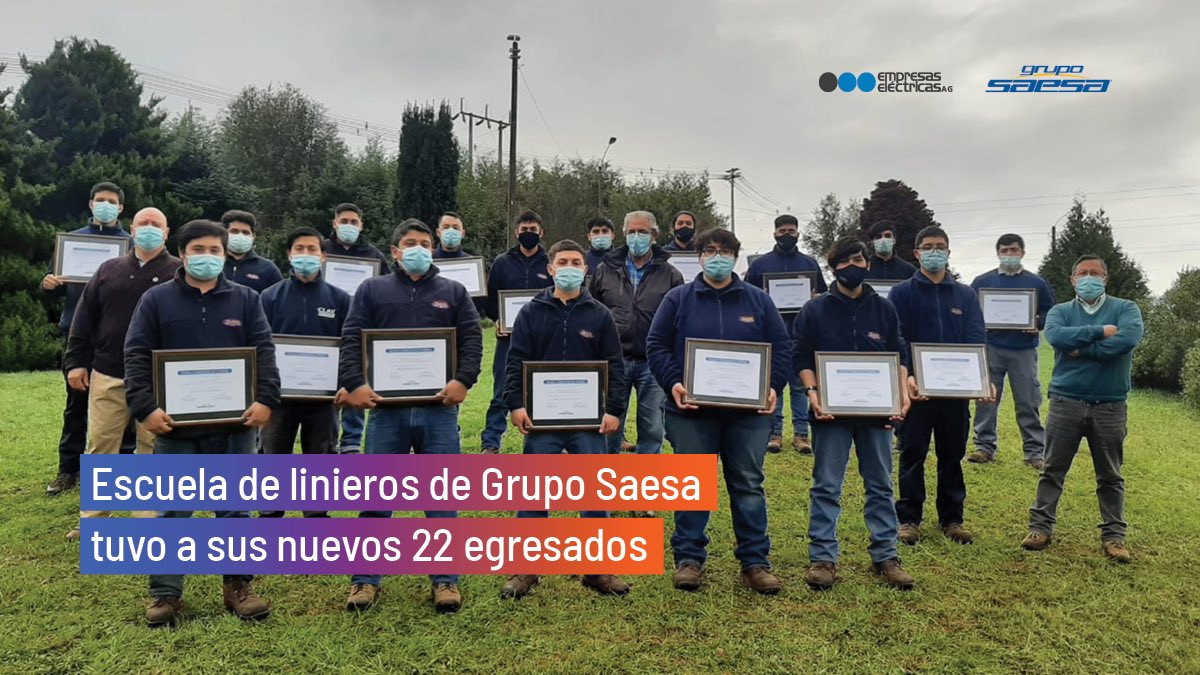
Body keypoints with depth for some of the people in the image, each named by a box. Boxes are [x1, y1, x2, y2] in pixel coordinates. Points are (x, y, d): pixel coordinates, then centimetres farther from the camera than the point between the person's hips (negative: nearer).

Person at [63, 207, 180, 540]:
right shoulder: (109, 270, 12)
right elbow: (84, 319, 12)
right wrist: (75, 362, 5)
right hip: (107, 376, 3)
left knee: (152, 449, 5)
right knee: (99, 448, 8)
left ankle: (147, 520, 15)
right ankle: (93, 518, 21)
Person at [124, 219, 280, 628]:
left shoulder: (245, 299, 7)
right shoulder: (156, 300, 4)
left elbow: (264, 352, 2)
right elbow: (137, 357, -1)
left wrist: (266, 400, -12)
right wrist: (145, 408, -14)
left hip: (234, 425, 1)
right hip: (176, 425, -1)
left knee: (235, 508, 10)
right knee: (172, 511, 8)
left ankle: (238, 585, 21)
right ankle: (165, 593, 19)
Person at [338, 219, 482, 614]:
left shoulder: (453, 292, 12)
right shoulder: (372, 290, 11)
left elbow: (472, 340, 4)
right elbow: (351, 340, 3)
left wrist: (463, 380, -12)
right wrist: (353, 384, -12)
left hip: (439, 409, 0)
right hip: (387, 407, 0)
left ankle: (445, 580, 15)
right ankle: (366, 579, 18)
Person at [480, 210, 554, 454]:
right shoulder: (502, 262, 6)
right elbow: (491, 299, 8)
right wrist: (497, 321, -7)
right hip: (508, 338, 0)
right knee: (501, 395, 1)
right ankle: (490, 444, 9)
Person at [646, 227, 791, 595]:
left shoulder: (758, 300, 8)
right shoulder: (678, 299, 4)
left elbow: (782, 348, 8)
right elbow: (656, 346, 1)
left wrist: (773, 387, -7)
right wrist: (672, 383, -13)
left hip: (748, 413, 2)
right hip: (692, 412, -1)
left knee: (749, 485, 7)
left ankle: (755, 562, 17)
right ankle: (689, 559, 18)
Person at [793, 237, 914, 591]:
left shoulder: (884, 309, 8)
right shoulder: (814, 310, 0)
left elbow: (899, 355, 11)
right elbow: (801, 357, -1)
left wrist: (902, 389, -4)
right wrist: (812, 392, -15)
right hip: (831, 412, -3)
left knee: (880, 485, 10)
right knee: (826, 486, 2)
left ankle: (885, 556, 21)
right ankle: (822, 558, 11)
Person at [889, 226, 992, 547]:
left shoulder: (966, 295, 10)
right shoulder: (902, 293, 1)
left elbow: (976, 341, 2)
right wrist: (906, 376, -21)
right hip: (917, 388, -3)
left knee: (953, 454, 11)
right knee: (913, 454, 4)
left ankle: (952, 518, 22)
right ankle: (908, 518, 14)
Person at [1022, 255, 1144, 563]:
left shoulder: (1125, 308, 3)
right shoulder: (1060, 311, 7)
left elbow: (1129, 338, -18)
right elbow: (1055, 336, -16)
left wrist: (1081, 350, -13)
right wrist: (1100, 332, -17)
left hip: (1110, 406, 0)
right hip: (1065, 402, 1)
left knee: (1110, 476, 10)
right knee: (1052, 470, 5)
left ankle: (1113, 536, 20)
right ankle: (1040, 527, 13)